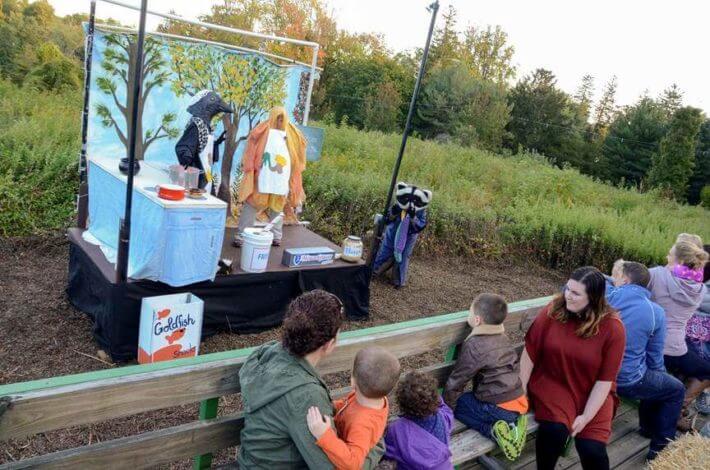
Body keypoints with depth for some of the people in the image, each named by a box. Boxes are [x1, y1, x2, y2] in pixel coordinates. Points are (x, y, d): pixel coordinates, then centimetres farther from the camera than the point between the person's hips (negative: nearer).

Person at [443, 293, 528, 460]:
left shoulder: (474, 346, -16)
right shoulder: (502, 337, 8)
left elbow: (456, 381, -11)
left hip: (498, 408, -8)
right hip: (519, 402, 8)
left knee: (456, 404, 8)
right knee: (468, 398, 24)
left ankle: (493, 429, -8)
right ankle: (511, 423, 6)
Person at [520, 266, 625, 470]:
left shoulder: (612, 327, -13)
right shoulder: (552, 311, -12)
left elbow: (605, 380, -9)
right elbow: (529, 354, -5)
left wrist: (586, 417, -14)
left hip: (592, 392, 1)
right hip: (552, 382, 0)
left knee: (592, 449, -17)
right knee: (554, 430, -26)